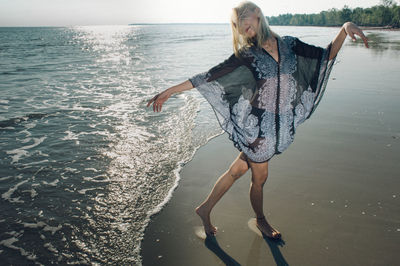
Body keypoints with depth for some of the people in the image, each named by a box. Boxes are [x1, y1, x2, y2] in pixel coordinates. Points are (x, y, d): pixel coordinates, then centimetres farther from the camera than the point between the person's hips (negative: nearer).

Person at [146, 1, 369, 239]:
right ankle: (261, 220, 43)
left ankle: (205, 209, 34)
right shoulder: (246, 54, -8)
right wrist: (170, 91, -14)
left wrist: (344, 29, -10)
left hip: (281, 126, 4)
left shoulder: (289, 45, 4)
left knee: (238, 170, 14)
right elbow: (210, 76, -10)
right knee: (260, 177, 13)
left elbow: (327, 56, 7)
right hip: (258, 127, -3)